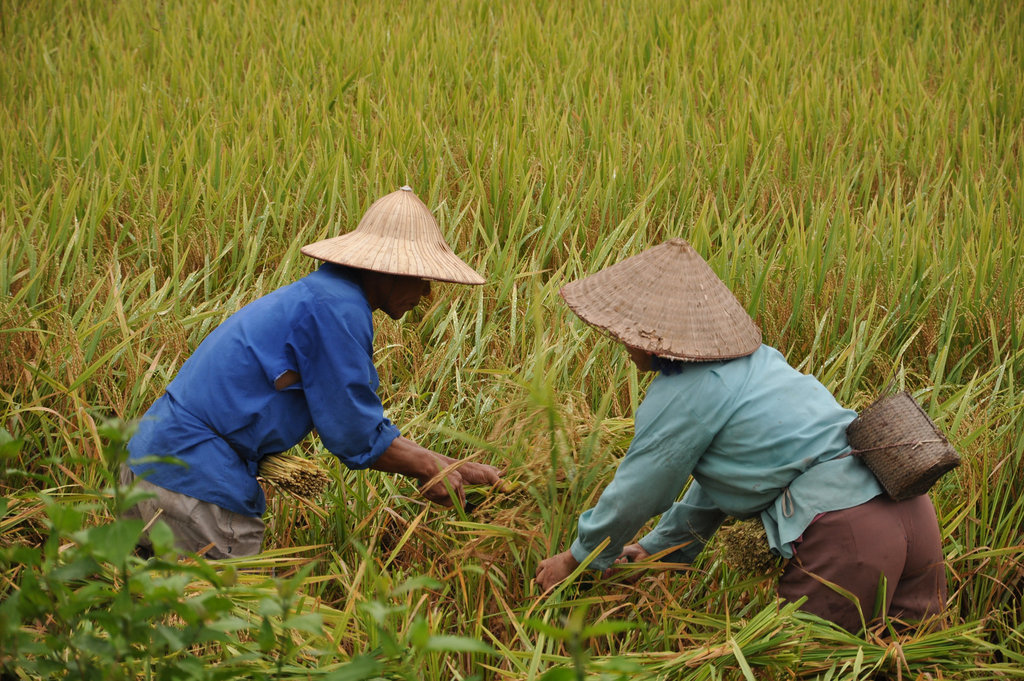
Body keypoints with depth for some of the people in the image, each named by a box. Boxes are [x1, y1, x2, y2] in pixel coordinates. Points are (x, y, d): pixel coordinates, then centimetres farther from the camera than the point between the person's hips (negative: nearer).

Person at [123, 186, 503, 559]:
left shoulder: (322, 294, 15)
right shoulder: (336, 309, -16)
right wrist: (430, 469, 2)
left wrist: (454, 469, 18)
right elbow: (354, 437, -14)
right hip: (195, 482, -10)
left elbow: (363, 425, 20)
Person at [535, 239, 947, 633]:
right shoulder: (750, 360, 19)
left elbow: (636, 493, 3)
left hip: (846, 533, -9)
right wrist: (660, 547, 34)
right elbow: (717, 475, 28)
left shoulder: (682, 394, -8)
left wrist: (578, 558, 18)